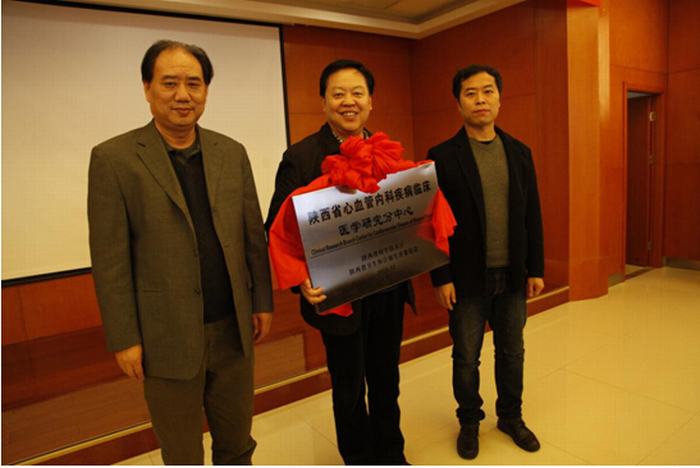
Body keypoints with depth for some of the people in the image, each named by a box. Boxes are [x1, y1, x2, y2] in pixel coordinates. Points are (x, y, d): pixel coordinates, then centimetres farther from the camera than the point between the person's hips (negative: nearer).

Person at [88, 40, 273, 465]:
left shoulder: (232, 153, 4)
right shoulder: (114, 158, -7)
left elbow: (254, 235, 6)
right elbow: (110, 260, -8)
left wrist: (263, 302, 6)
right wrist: (124, 338, -8)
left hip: (233, 329, 4)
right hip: (168, 337, -3)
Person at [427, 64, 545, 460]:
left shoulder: (519, 152, 4)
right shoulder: (443, 156, -8)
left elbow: (532, 215, 6)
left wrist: (536, 269, 4)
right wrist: (441, 277, -11)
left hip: (513, 275, 4)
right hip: (467, 278, -3)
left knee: (512, 352, 17)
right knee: (466, 357, 12)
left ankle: (511, 416, 40)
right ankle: (469, 421, 35)